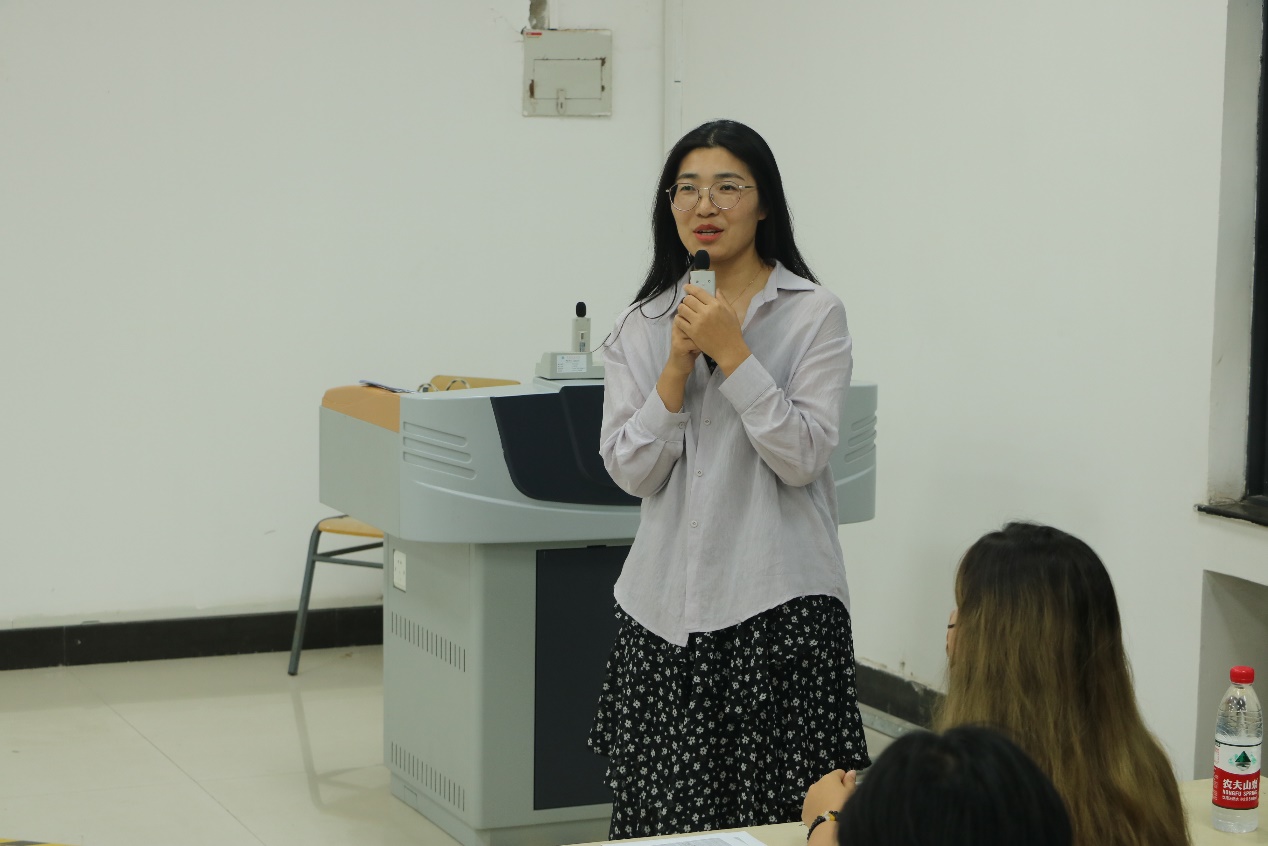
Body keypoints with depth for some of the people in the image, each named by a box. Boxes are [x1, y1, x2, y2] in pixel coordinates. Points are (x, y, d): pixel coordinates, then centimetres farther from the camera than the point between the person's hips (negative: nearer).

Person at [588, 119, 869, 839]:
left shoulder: (814, 314, -2)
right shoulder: (643, 324, 10)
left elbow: (804, 458, -11)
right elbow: (631, 472, 3)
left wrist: (732, 353, -15)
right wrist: (677, 368, -9)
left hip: (778, 601, -3)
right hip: (668, 605, 4)